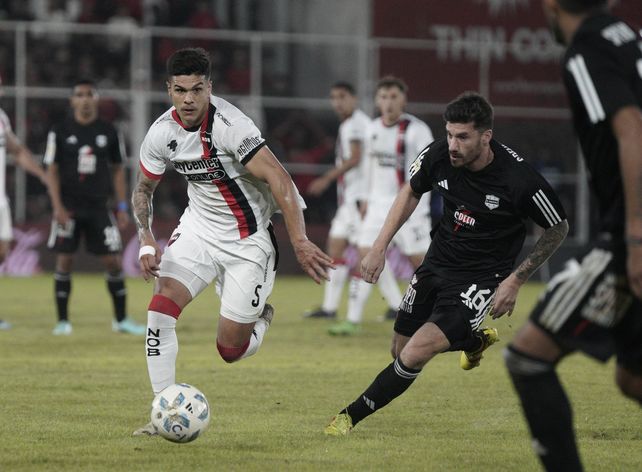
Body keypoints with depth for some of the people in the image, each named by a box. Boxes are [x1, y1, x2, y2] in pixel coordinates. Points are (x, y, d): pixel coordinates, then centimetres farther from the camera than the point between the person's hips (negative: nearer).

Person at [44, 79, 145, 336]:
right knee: (64, 260, -2)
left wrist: (122, 207, 4)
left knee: (113, 261, -1)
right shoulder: (60, 132, 0)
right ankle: (62, 321, 6)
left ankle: (121, 319, 10)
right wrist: (58, 206, -10)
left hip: (99, 208, 2)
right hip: (69, 208, -2)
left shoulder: (108, 131, 5)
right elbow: (52, 170, 0)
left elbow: (117, 170, 10)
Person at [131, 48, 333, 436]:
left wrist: (300, 242, -37)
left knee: (231, 350, -2)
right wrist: (147, 241, -8)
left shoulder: (230, 126, -26)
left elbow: (279, 180, -30)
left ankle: (261, 318, 36)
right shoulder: (161, 133, -8)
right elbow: (144, 189, 8)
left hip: (247, 239, -4)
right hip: (199, 226, 4)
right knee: (161, 308, -17)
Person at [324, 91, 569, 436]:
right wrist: (379, 247, 2)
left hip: (481, 277, -6)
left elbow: (559, 228, -8)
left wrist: (515, 280, -11)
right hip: (437, 262, 6)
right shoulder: (439, 155, -14)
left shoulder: (519, 179, -26)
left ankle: (352, 416, -3)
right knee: (400, 350, 16)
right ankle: (476, 340, 43)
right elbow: (411, 192, 9)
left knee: (416, 354, -20)